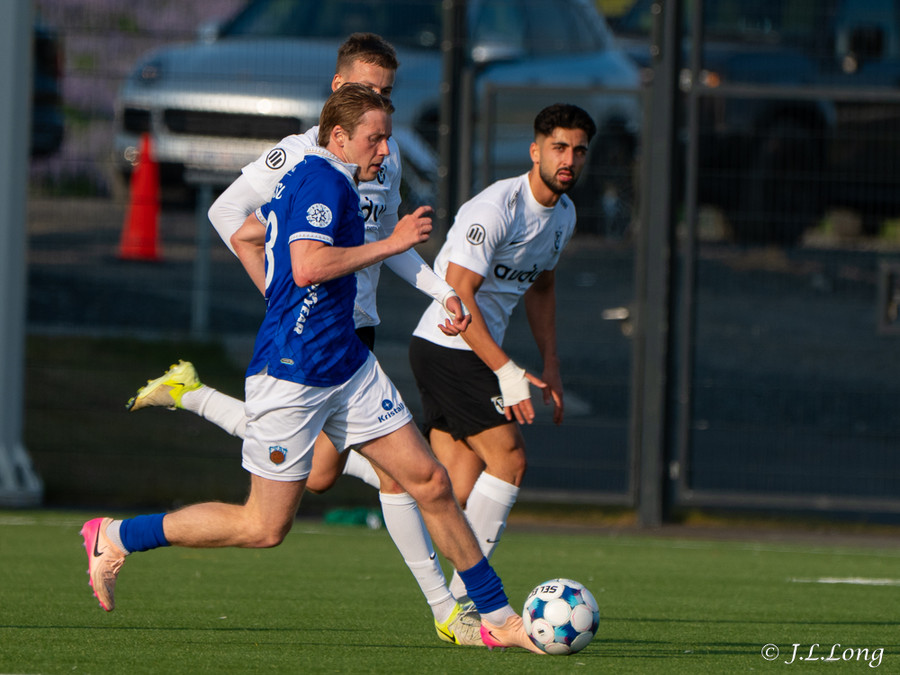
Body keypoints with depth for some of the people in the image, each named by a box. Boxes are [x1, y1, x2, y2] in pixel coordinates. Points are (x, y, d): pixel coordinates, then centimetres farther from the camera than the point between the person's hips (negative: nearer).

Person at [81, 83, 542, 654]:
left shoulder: (309, 180, 15)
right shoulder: (323, 180, -15)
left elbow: (245, 237, 27)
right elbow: (307, 266, -29)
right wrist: (391, 244, -20)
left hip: (346, 364, 10)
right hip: (293, 373, -10)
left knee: (429, 481, 3)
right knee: (265, 527, -1)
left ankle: (497, 617, 8)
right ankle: (116, 538, 14)